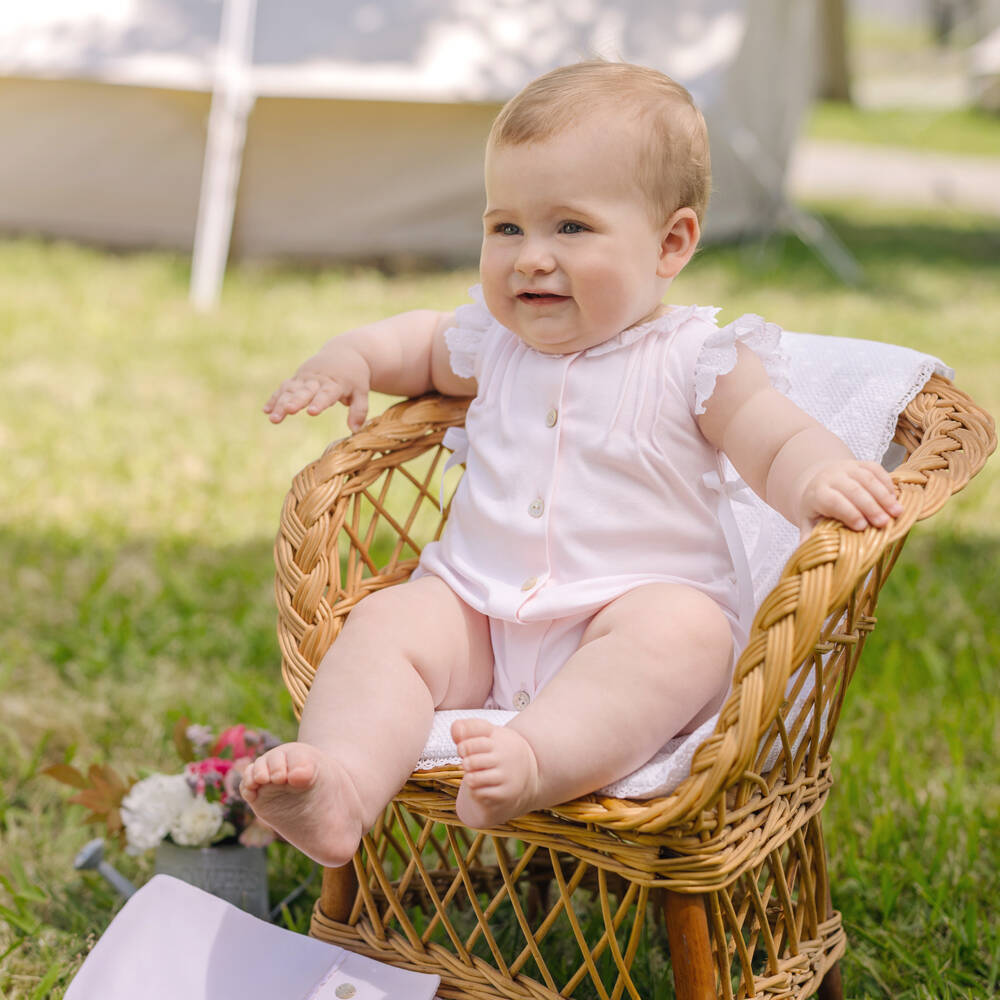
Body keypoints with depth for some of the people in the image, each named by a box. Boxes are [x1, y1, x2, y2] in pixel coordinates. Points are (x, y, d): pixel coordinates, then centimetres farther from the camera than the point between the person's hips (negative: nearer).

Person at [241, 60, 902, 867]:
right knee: (387, 622, -22)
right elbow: (428, 343, 35)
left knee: (681, 628, -35)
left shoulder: (695, 360, 0)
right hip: (478, 611, 4)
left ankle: (535, 759, -57)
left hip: (638, 601, -4)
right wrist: (351, 357, 16)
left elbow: (780, 443, -3)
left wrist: (823, 479, -27)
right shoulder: (494, 343, 14)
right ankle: (340, 790, -43)